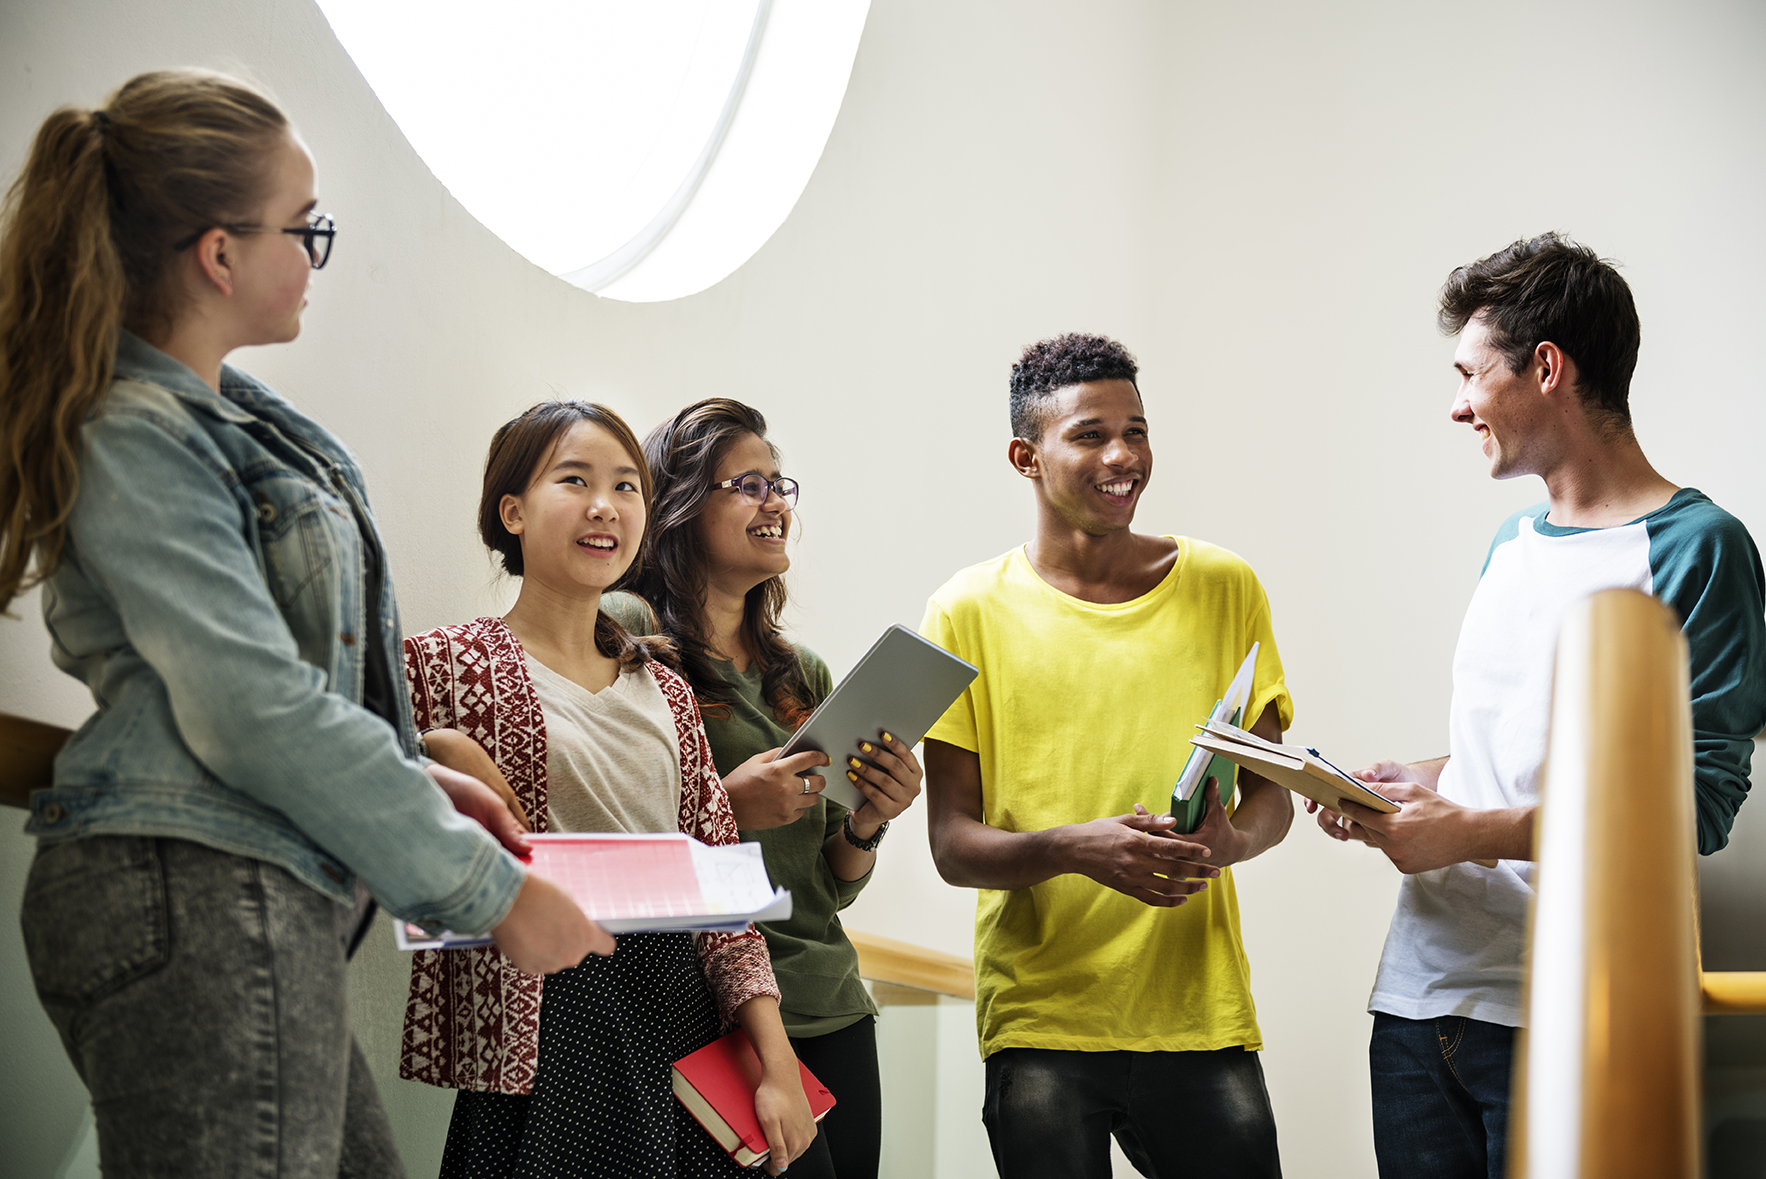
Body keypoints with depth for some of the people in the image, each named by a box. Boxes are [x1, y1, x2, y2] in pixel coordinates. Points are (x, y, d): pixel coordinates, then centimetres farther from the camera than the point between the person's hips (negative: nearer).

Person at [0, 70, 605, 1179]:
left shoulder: (224, 413, 15)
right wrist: (490, 889, -14)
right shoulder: (138, 438, -13)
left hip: (254, 912, 9)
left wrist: (419, 781, 16)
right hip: (198, 911, -9)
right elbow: (257, 712, -19)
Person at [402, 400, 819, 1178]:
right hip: (548, 1029, -5)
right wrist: (434, 758, -22)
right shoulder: (449, 667, -1)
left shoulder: (665, 691, 15)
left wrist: (778, 1066, 3)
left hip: (687, 1022, 5)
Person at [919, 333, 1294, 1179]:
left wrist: (1232, 840, -12)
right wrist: (1076, 848, -20)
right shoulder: (969, 614, 1)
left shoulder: (1225, 589, 7)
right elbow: (952, 843, -1)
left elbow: (1272, 792, 12)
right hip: (1039, 1023, -1)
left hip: (1201, 1015, 1)